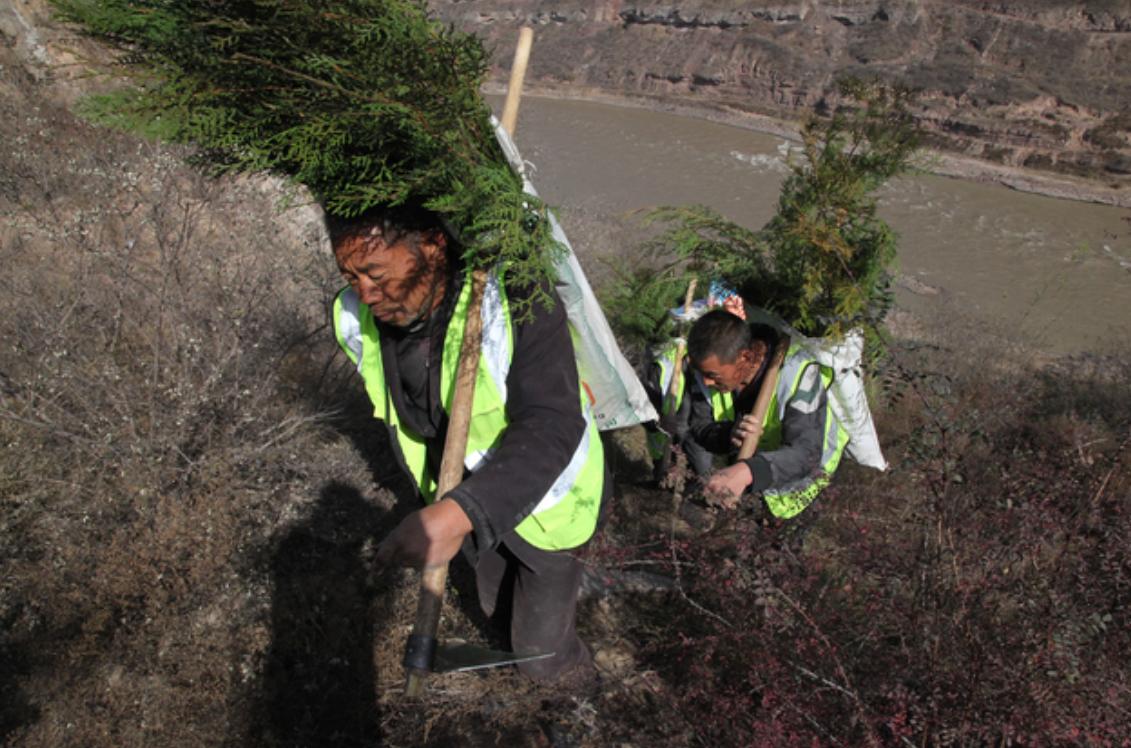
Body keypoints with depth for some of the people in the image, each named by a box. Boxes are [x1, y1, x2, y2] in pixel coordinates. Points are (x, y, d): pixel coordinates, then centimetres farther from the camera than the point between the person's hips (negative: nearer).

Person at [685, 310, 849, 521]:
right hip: (745, 455, 4)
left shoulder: (798, 371, -35)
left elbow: (805, 453, -42)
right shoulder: (716, 364, -21)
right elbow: (698, 427, -14)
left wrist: (747, 472, -61)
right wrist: (728, 434, -39)